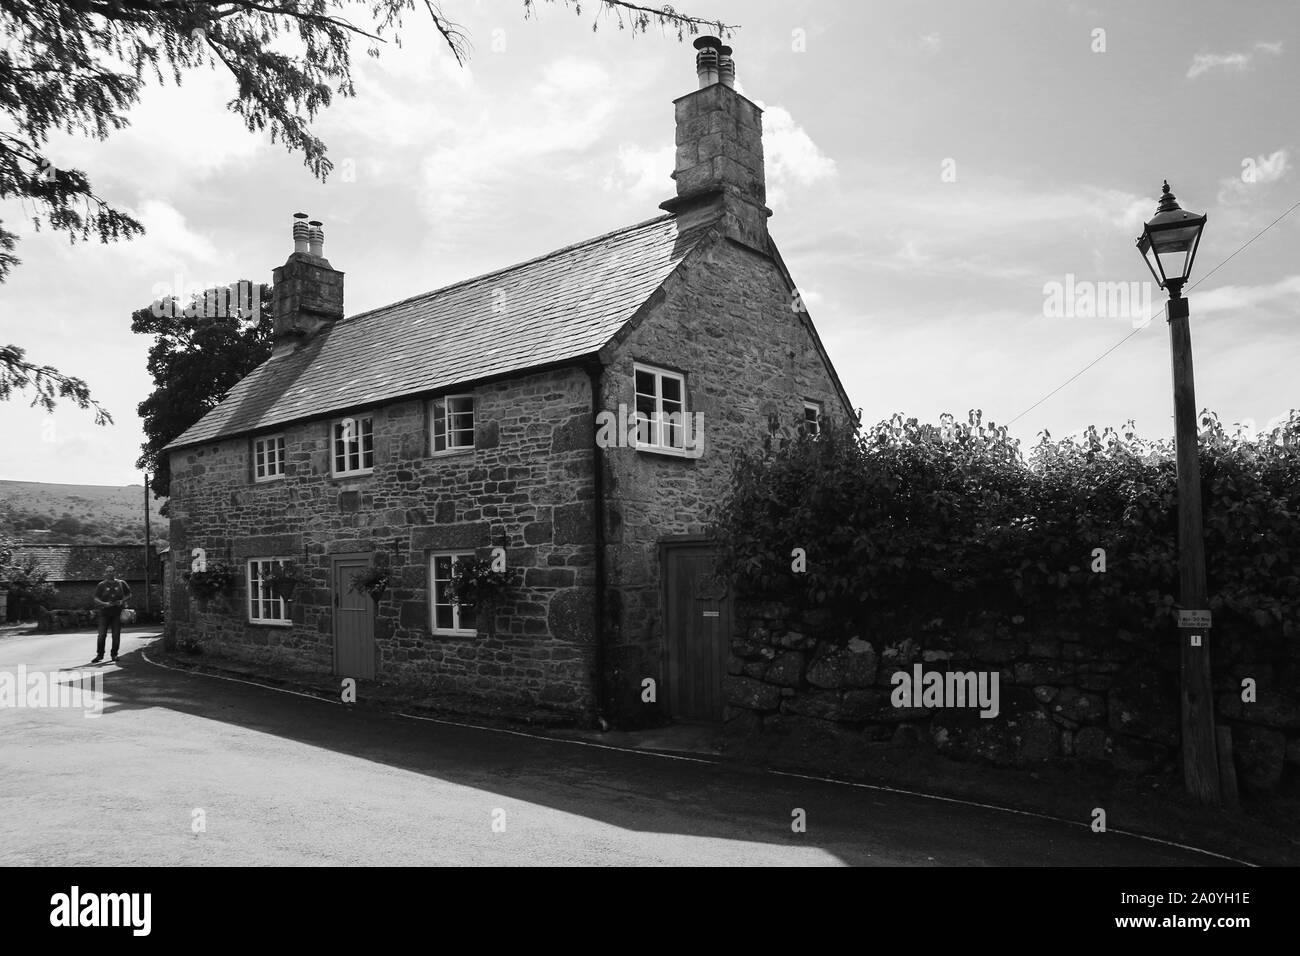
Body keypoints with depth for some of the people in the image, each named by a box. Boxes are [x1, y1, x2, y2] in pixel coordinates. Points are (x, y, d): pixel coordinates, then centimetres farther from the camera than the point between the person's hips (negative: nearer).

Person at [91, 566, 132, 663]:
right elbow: (96, 599, 0)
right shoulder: (102, 585, 2)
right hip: (105, 612, -1)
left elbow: (129, 594, 16)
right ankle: (99, 655, 3)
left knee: (116, 635, 1)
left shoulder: (121, 584, 7)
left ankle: (114, 655, 13)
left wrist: (122, 601, -3)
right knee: (102, 634, -7)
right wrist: (105, 604, -17)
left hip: (117, 612, 1)